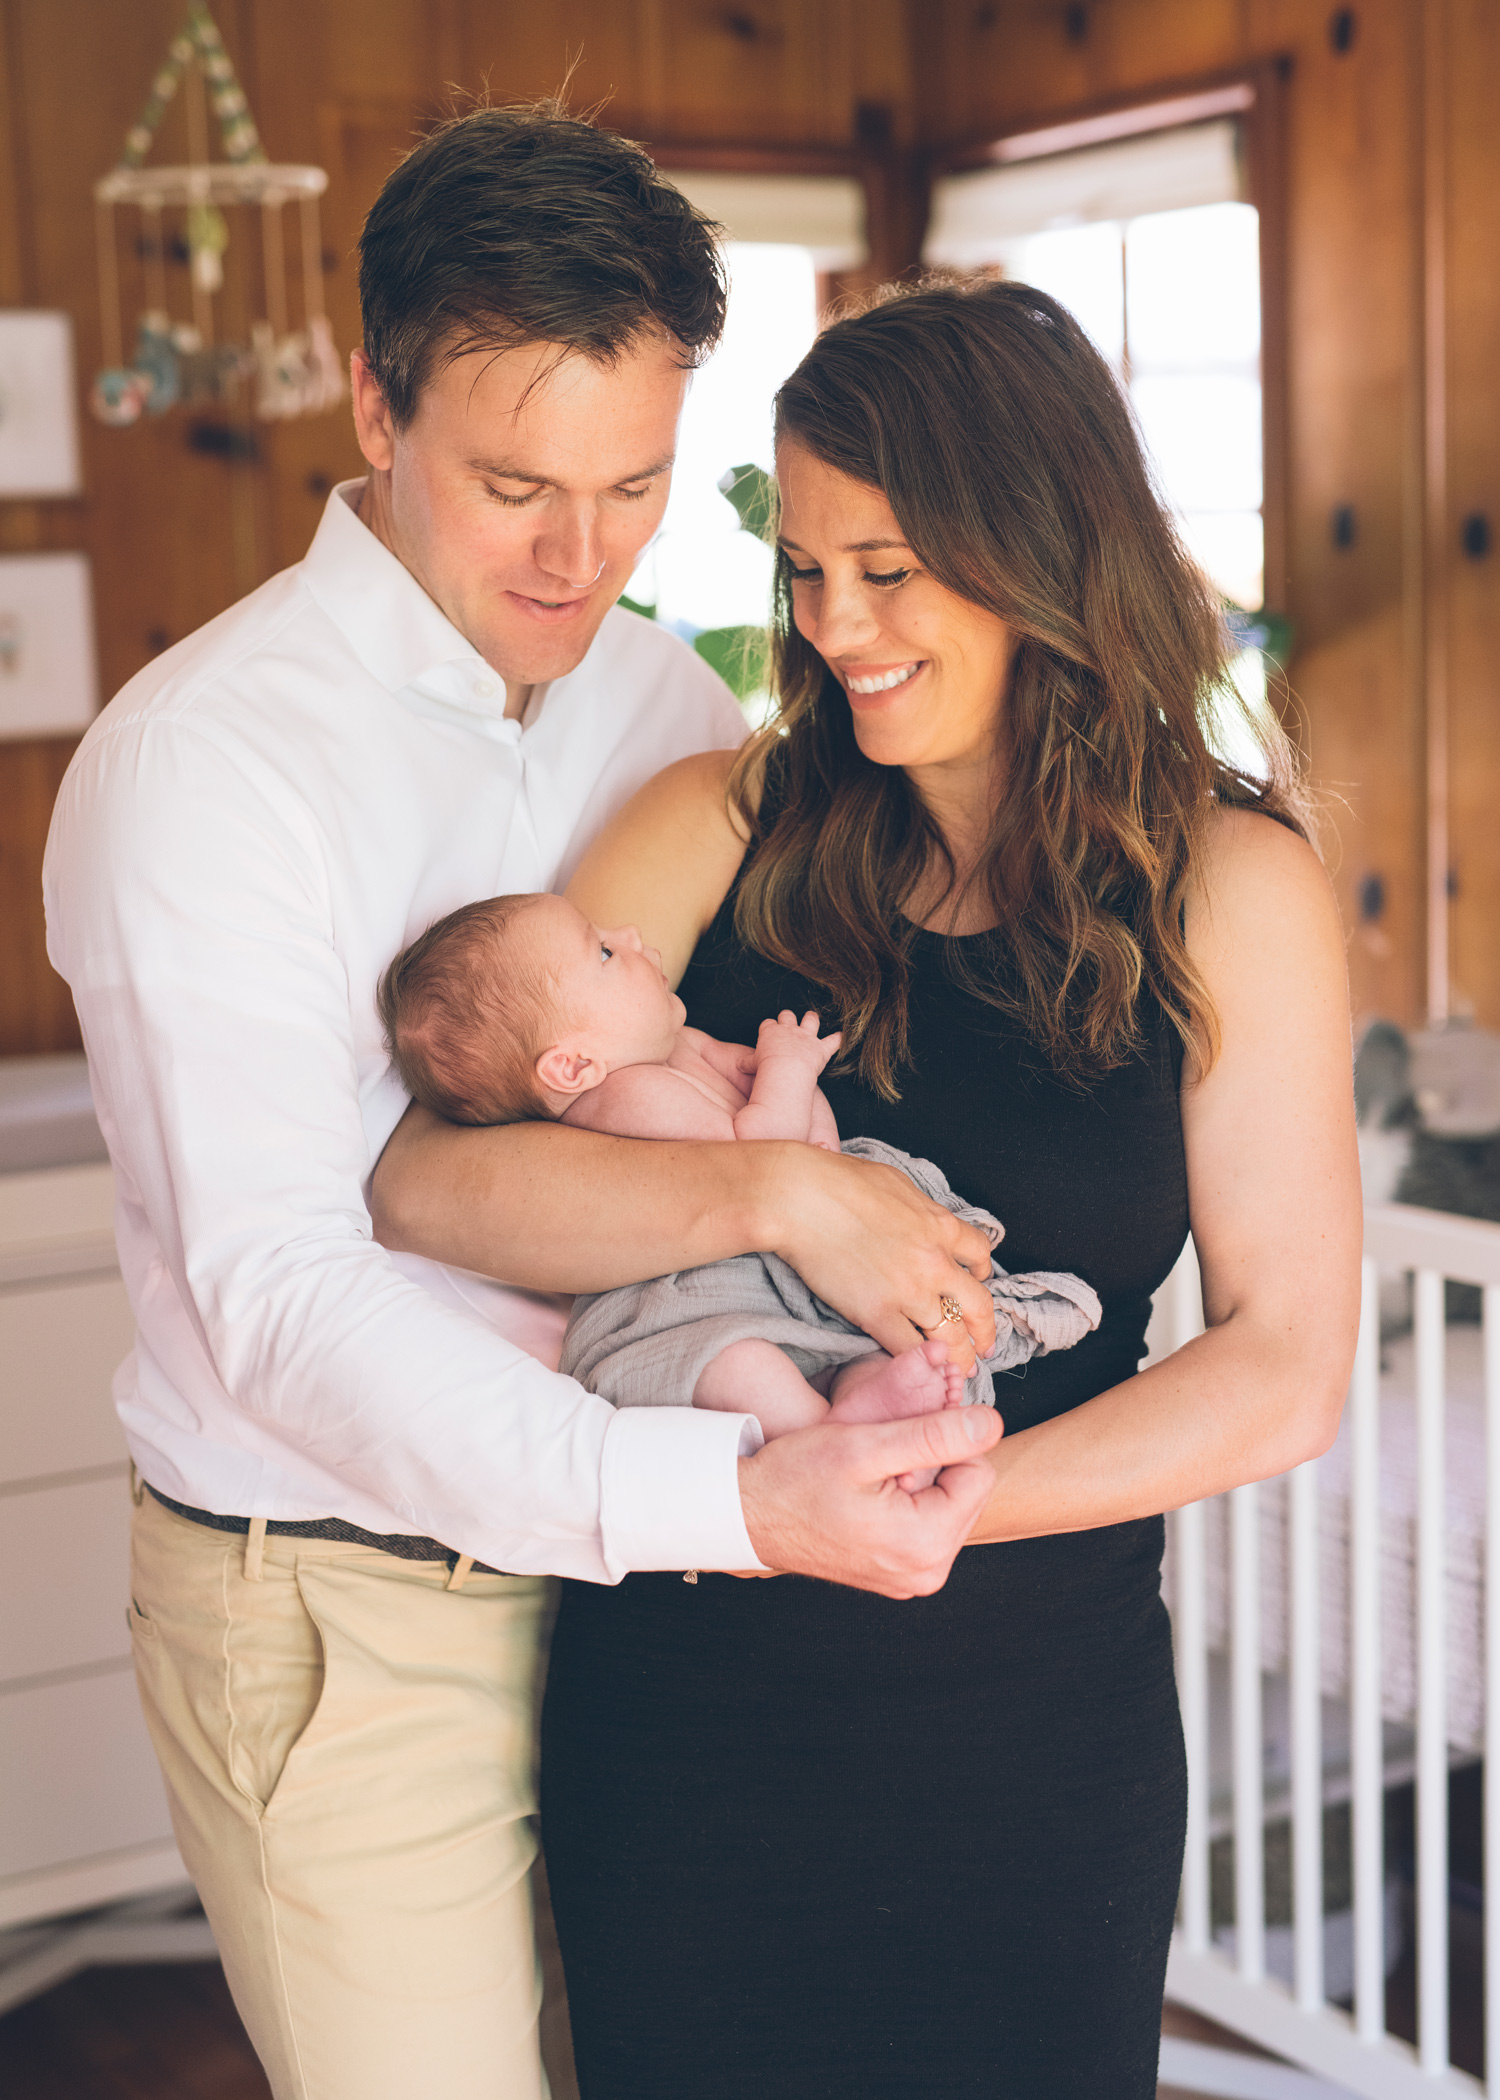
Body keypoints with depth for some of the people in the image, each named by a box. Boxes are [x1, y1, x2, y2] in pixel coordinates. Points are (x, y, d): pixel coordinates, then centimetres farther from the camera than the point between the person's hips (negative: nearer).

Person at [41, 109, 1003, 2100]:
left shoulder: (671, 704, 6)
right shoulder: (200, 759, -16)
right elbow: (282, 1295, -25)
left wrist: (807, 1182, -24)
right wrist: (722, 1499, -36)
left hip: (618, 1555, 6)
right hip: (345, 1613, -5)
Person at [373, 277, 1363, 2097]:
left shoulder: (1231, 890, -4)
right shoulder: (722, 829, -3)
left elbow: (1284, 1369, -8)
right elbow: (423, 1179, -10)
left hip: (1033, 1733, 0)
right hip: (686, 1717, 1)